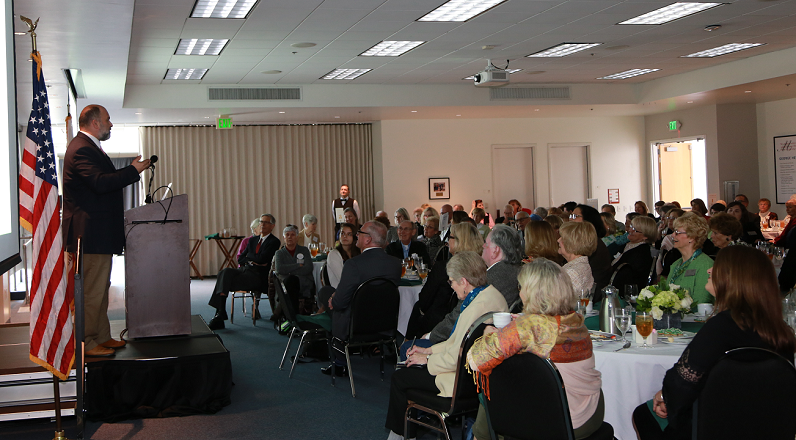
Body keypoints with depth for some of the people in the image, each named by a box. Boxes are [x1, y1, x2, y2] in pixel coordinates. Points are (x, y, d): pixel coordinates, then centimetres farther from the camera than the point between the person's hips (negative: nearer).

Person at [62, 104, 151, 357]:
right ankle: (86, 344, 2)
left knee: (100, 289, 16)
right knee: (91, 292, -5)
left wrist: (132, 171, 10)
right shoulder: (82, 149, -16)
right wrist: (133, 170, -19)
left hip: (98, 233, 12)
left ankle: (101, 338, 25)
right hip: (91, 233, -12)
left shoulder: (88, 147, 20)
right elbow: (100, 183, -27)